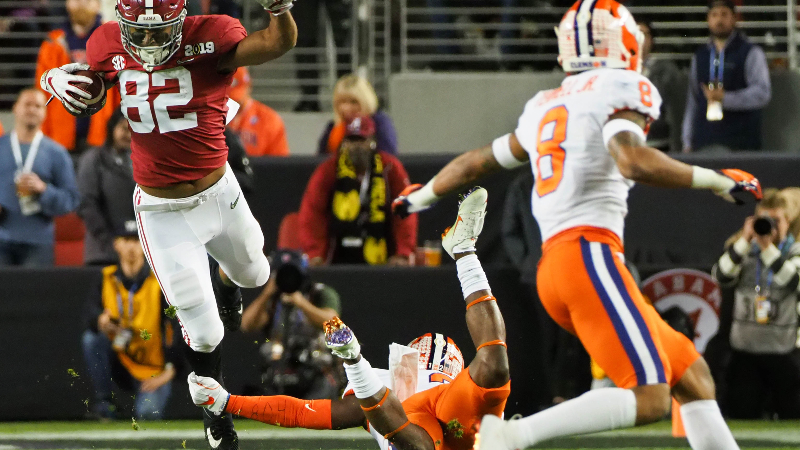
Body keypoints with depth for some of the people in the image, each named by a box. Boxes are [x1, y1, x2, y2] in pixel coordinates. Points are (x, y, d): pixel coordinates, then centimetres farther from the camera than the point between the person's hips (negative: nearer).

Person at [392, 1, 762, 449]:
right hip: (591, 255, -9)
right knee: (650, 398, -16)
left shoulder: (544, 107, 22)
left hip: (552, 265, 9)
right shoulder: (621, 91, 0)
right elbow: (633, 161, -20)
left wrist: (422, 195, 53)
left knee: (692, 375, 11)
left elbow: (475, 163, 34)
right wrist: (718, 181, -11)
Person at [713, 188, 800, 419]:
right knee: (741, 416, 2)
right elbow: (722, 276, -7)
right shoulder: (745, 251, 10)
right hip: (745, 349, 2)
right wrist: (744, 241, -14)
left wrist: (767, 247, -23)